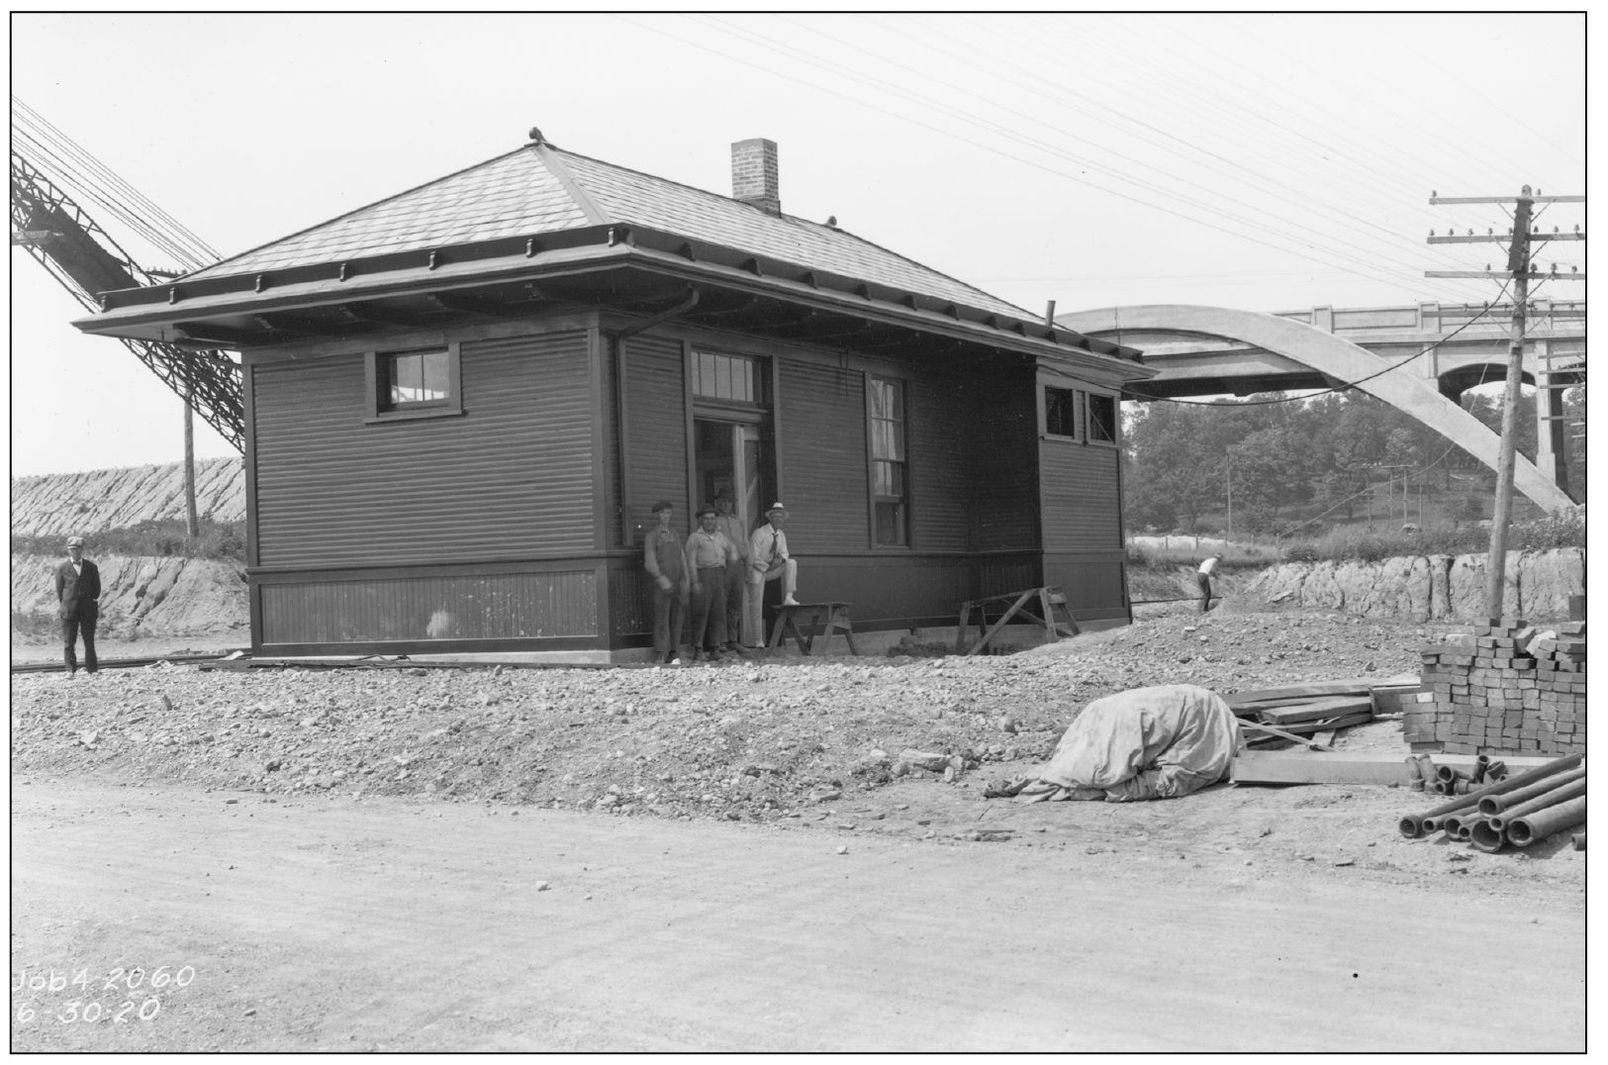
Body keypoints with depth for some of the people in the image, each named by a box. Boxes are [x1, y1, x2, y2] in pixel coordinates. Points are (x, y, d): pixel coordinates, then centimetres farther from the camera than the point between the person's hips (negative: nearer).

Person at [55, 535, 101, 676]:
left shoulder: (92, 567, 8)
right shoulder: (62, 568, 5)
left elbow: (97, 589, 12)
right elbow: (59, 590, 8)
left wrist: (93, 604, 6)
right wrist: (65, 605, 5)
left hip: (88, 610, 1)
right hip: (69, 610, 0)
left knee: (89, 641, 2)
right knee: (69, 641, -1)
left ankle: (91, 670, 6)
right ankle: (70, 670, 3)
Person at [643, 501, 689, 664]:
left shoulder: (675, 534, 18)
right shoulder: (652, 535, 0)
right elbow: (649, 561, -7)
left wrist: (685, 580, 11)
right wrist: (661, 578, -18)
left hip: (677, 582, 5)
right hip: (662, 583, -5)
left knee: (677, 617, 4)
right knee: (662, 617, -8)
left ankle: (674, 652, 10)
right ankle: (662, 654, -8)